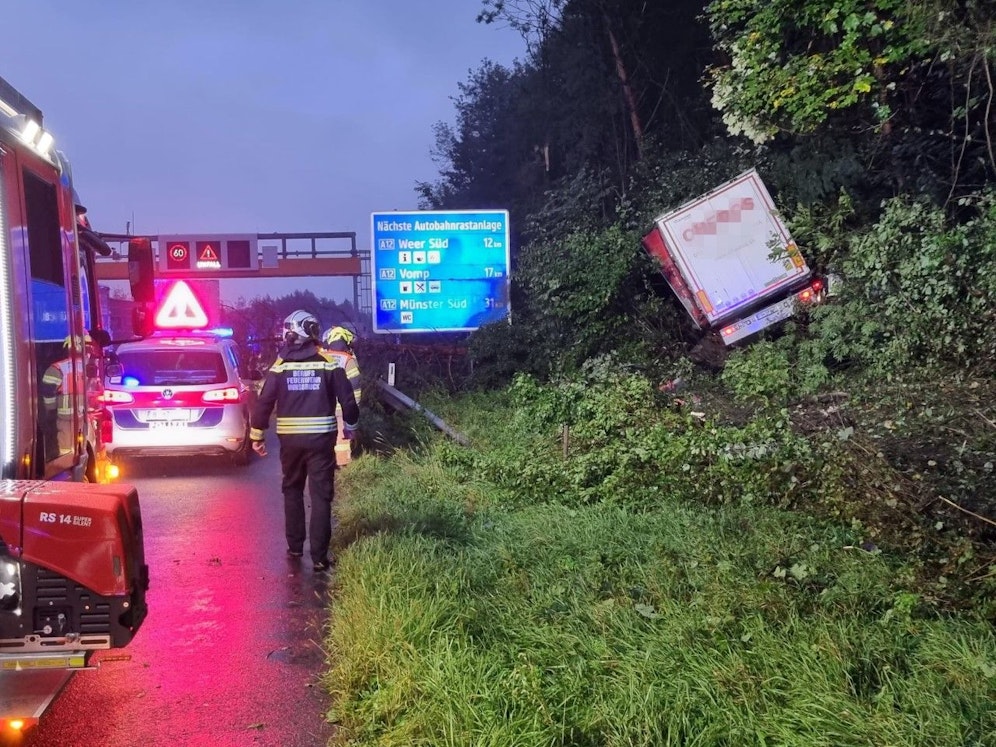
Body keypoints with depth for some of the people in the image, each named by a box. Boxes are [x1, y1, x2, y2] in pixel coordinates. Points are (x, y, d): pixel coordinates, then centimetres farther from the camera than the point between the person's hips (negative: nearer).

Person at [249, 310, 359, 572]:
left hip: (290, 439, 1)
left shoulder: (280, 366, -1)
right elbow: (348, 401, -2)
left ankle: (295, 546, 25)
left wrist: (257, 435, 6)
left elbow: (263, 402, -4)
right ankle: (319, 556, -2)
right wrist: (350, 427, 16)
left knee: (292, 491, 20)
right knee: (320, 496, 2)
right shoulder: (329, 364, -2)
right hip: (321, 438, -1)